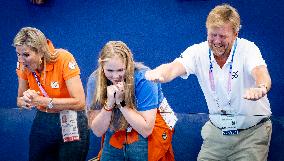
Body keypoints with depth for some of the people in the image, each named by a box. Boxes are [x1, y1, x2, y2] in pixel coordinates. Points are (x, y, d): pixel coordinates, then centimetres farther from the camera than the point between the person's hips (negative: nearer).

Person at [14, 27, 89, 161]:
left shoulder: (63, 59, -22)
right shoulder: (23, 65, -8)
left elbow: (79, 102, -26)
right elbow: (20, 100, 3)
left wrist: (40, 100, -29)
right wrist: (25, 101, -22)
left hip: (70, 124, -4)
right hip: (41, 123, 5)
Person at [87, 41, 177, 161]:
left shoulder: (143, 79, -22)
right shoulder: (95, 80, -11)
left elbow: (146, 130, -21)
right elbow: (98, 131, -9)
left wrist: (121, 102, -26)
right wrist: (109, 103, -24)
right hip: (117, 132, 3)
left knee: (136, 148, -25)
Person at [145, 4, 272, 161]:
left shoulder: (247, 49, -17)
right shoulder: (198, 52, -9)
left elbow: (260, 71, -36)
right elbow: (174, 67, -26)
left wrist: (261, 87, -61)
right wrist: (158, 73, -50)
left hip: (252, 130, -3)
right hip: (217, 129, 3)